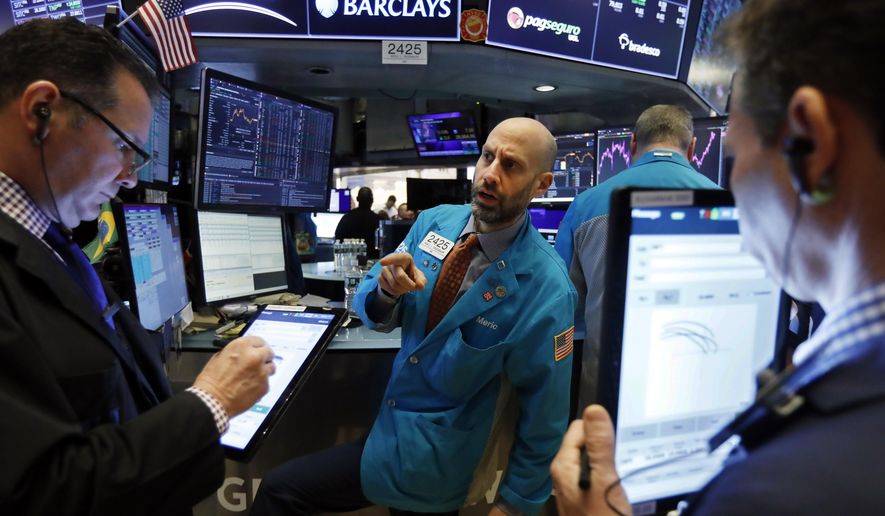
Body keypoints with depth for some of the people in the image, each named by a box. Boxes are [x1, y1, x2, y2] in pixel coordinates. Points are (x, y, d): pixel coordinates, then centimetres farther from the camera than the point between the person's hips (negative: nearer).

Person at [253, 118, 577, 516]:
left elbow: (544, 412, -13)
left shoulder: (547, 291, -24)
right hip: (393, 414, 5)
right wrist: (386, 291, -23)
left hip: (434, 457, -5)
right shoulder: (434, 222, -7)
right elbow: (374, 313, 0)